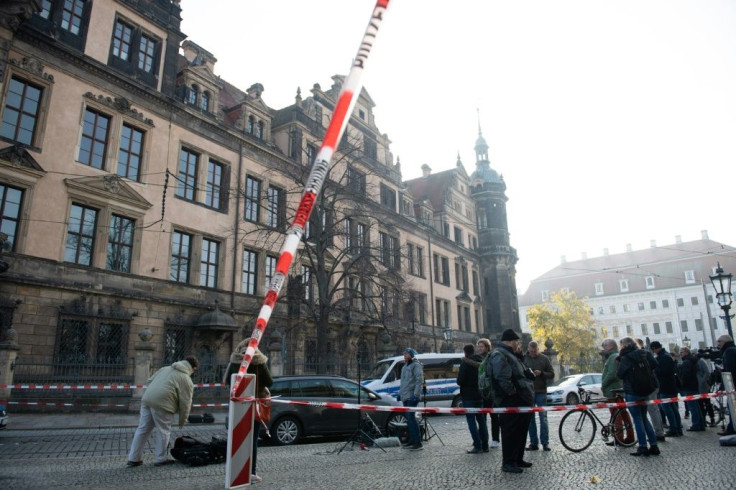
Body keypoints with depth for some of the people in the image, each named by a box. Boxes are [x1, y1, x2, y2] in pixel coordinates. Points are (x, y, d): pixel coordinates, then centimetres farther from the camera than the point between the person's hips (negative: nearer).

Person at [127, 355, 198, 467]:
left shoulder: (166, 369, 24)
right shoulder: (187, 380, 2)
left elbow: (149, 381, 24)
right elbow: (185, 403, 0)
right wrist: (182, 421, 11)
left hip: (146, 399, 7)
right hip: (162, 404, -7)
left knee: (143, 429, 15)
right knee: (163, 431, 8)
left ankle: (133, 458, 23)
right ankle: (161, 459, 18)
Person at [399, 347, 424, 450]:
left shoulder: (416, 365, -10)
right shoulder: (405, 366, 18)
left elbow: (419, 380, -18)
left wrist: (416, 394, -23)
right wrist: (400, 393, 22)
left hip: (411, 396, -9)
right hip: (405, 396, 9)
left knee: (411, 418, -13)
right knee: (408, 419, 12)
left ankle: (418, 443, -10)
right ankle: (412, 441, 20)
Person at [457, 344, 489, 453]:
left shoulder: (465, 362, -14)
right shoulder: (481, 361, 7)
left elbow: (460, 381, -17)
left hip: (468, 396, -7)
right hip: (480, 395, 7)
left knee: (471, 420, -2)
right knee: (481, 420, 14)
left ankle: (477, 446, -4)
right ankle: (484, 445, 16)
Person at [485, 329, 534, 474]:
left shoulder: (508, 354, 21)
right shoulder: (498, 355, -15)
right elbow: (503, 379, -26)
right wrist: (513, 393, -21)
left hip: (521, 402, 11)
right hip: (510, 402, -11)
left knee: (521, 431, 17)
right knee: (510, 432, -5)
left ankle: (518, 459, 28)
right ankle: (508, 463, 3)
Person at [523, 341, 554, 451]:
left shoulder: (544, 358, 2)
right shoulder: (524, 358, 2)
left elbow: (552, 375, 3)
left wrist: (541, 373, -14)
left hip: (541, 392, -1)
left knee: (543, 418, -1)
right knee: (530, 418, 6)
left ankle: (545, 442, 5)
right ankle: (533, 443, 13)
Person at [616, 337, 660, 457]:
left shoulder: (626, 358, -13)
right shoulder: (645, 354, 5)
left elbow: (619, 374, -12)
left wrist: (620, 360, -2)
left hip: (632, 392, -6)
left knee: (637, 419, 0)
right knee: (644, 417, 15)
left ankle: (642, 447, 1)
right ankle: (654, 446, 13)